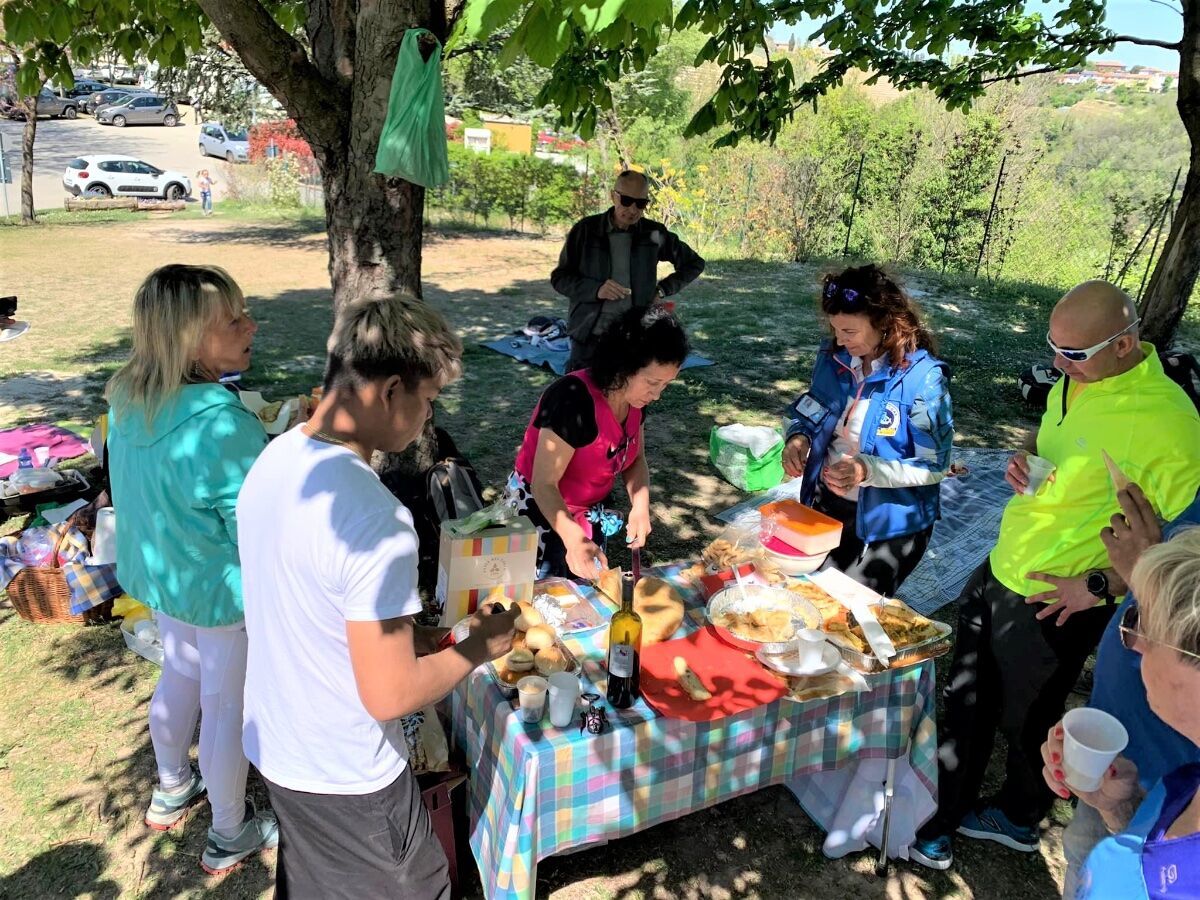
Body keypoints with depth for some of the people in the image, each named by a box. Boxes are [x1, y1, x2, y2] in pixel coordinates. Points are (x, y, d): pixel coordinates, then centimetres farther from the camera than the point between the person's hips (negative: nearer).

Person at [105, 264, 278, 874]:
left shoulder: (127, 398, -8)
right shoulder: (224, 426, -34)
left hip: (158, 573, 8)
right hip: (222, 590, -8)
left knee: (180, 675, 29)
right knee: (228, 706, 12)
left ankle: (171, 790, 53)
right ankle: (229, 836, 35)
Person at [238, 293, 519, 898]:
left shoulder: (274, 460, -6)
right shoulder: (376, 519, -34)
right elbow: (389, 696, -28)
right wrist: (478, 648, -13)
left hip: (273, 748, 8)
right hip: (347, 781, -7)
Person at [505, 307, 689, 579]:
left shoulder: (634, 397, -9)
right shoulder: (574, 399, -32)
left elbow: (635, 459, 5)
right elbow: (544, 484, -31)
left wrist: (640, 506, -16)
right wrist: (574, 539, -48)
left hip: (587, 515, 7)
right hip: (539, 511, -7)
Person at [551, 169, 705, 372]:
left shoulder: (654, 234, 3)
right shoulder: (585, 230, -2)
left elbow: (694, 263, 16)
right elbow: (559, 277, 0)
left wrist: (662, 290, 3)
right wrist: (595, 289, -17)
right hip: (590, 336, -1)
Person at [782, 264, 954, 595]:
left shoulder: (923, 377, -21)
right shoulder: (834, 357, -4)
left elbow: (935, 466, -19)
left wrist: (869, 470, -34)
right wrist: (798, 438, -13)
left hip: (887, 523, -5)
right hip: (825, 505, 5)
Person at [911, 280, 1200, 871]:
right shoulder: (1075, 380, 0)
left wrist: (1100, 585, -24)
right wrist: (1027, 459, -1)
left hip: (1055, 606, -8)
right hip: (998, 574, 8)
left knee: (1026, 721, 15)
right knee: (964, 708, 20)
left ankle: (1019, 819, 44)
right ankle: (937, 822, 41)